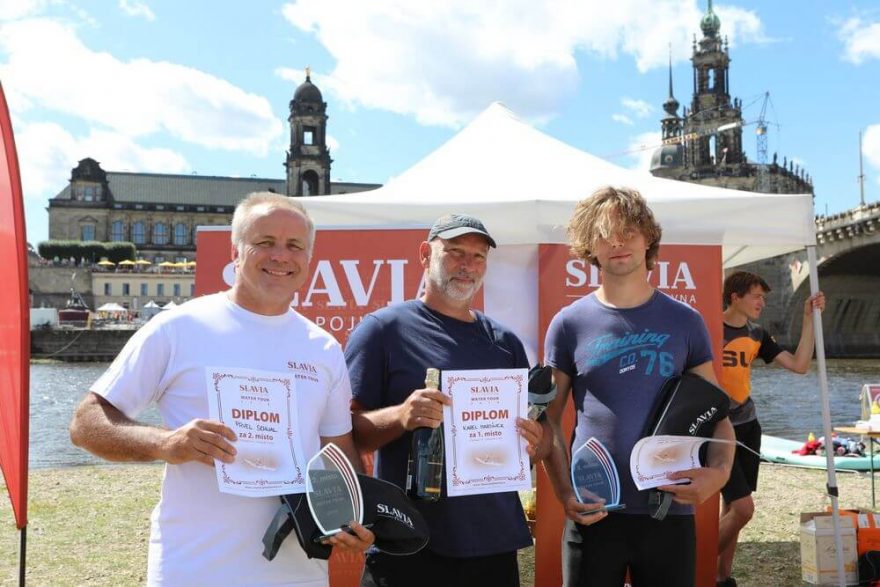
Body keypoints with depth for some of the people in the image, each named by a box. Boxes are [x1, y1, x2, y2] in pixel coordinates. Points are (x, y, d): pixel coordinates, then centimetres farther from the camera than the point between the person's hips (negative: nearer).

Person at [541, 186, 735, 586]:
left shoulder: (685, 322, 5)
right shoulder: (569, 324, 1)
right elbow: (549, 420, 3)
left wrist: (719, 471, -12)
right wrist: (565, 493, -10)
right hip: (594, 514, -1)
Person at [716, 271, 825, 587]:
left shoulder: (756, 334, 7)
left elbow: (799, 365, 2)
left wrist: (809, 318, -1)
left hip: (747, 427, 7)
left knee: (730, 507, 11)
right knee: (743, 508, -11)